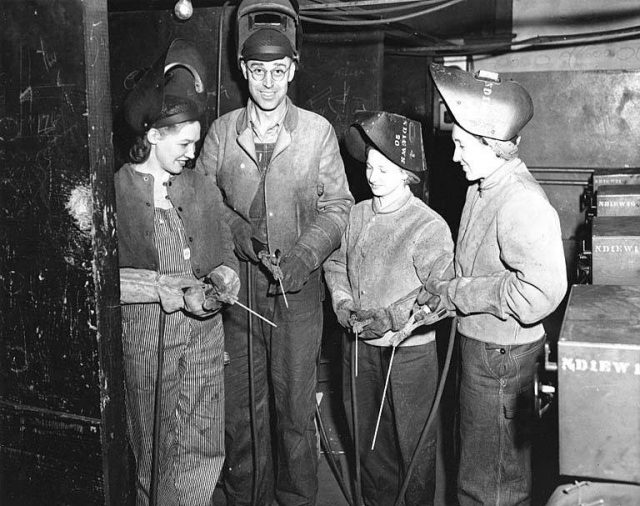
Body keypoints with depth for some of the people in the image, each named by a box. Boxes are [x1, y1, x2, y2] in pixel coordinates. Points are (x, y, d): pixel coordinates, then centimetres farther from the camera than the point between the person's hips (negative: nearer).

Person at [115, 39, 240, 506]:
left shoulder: (204, 191, 10)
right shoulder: (114, 191, -4)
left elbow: (225, 251, 17)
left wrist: (224, 273, -6)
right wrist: (176, 291, -15)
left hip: (203, 332, 3)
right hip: (142, 333, -3)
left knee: (203, 450, 1)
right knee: (149, 453, 9)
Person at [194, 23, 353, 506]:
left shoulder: (318, 131, 2)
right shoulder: (222, 131, 6)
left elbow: (338, 205, 2)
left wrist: (306, 253, -14)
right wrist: (235, 229, -11)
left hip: (297, 285, -1)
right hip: (237, 282, 1)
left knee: (296, 401, 7)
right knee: (241, 400, 10)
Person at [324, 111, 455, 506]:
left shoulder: (429, 226, -16)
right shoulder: (357, 214, 1)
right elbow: (336, 263, 13)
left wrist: (390, 317, -22)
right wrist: (343, 303, -4)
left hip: (410, 351, -5)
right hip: (361, 345, 6)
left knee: (413, 442, 10)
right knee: (368, 435, 21)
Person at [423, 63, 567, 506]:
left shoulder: (522, 203, -26)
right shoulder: (483, 185, 4)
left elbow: (542, 290, -33)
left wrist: (455, 294, -25)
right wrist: (438, 292, 2)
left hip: (501, 353, -9)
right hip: (477, 341, 9)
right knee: (477, 457, 27)